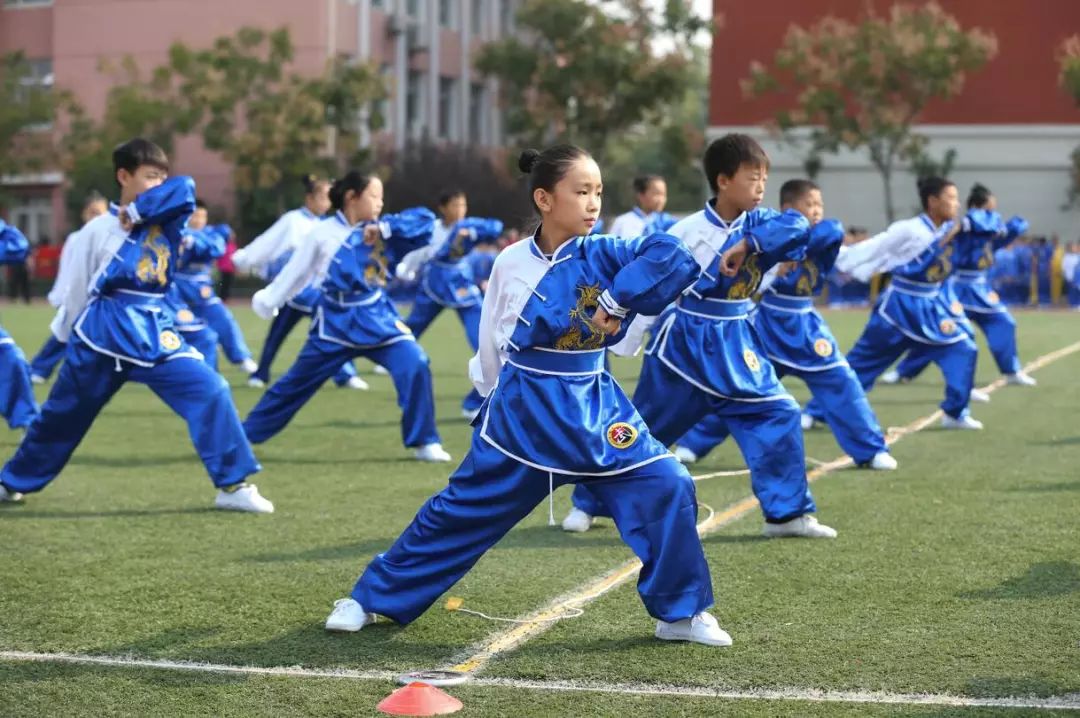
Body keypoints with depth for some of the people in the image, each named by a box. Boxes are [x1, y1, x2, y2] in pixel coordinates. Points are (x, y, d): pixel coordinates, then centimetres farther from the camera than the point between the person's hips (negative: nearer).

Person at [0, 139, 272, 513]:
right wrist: (69, 336, 12)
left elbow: (184, 188, -17)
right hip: (101, 332, -2)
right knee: (61, 415, 13)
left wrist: (137, 212, -14)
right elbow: (78, 290, 6)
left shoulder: (166, 216, 5)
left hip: (154, 332, 2)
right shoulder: (99, 229, -1)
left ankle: (233, 485, -11)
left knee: (210, 391, -16)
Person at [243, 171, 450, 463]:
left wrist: (386, 229, -22)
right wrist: (267, 302, 9)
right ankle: (242, 436, 26)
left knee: (415, 365, -20)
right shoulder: (323, 234, -8)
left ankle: (424, 442, -7)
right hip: (335, 322, -1)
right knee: (294, 384, 9)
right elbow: (295, 273, 3)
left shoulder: (379, 229, -3)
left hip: (378, 318, 1)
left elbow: (425, 220, -11)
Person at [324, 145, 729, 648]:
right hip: (521, 411, 0)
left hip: (595, 409, 0)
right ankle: (371, 597, 23)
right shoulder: (512, 264, -4)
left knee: (667, 489, -13)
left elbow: (673, 257, -24)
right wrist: (495, 397, 15)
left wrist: (616, 301, -25)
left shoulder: (602, 255, -9)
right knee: (460, 509, 6)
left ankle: (681, 612, 5)